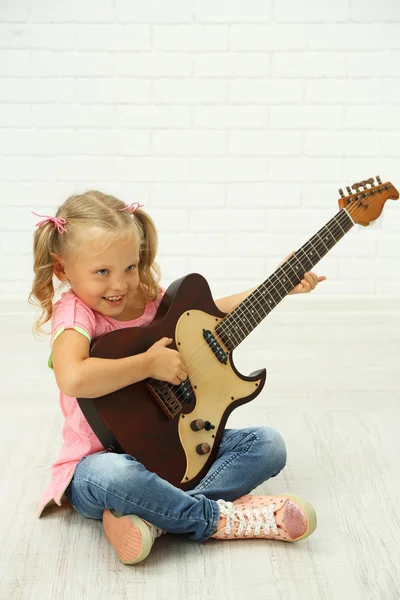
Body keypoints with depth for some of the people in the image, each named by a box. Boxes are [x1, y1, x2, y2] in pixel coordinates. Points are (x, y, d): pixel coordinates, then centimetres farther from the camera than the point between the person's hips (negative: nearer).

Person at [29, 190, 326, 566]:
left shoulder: (151, 298, 3)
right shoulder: (74, 313, -16)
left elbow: (212, 309, 18)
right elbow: (73, 379, -36)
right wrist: (150, 363, -25)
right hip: (103, 459, -7)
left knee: (267, 445, -5)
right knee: (114, 477, -42)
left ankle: (155, 518, -23)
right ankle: (220, 519, -20)